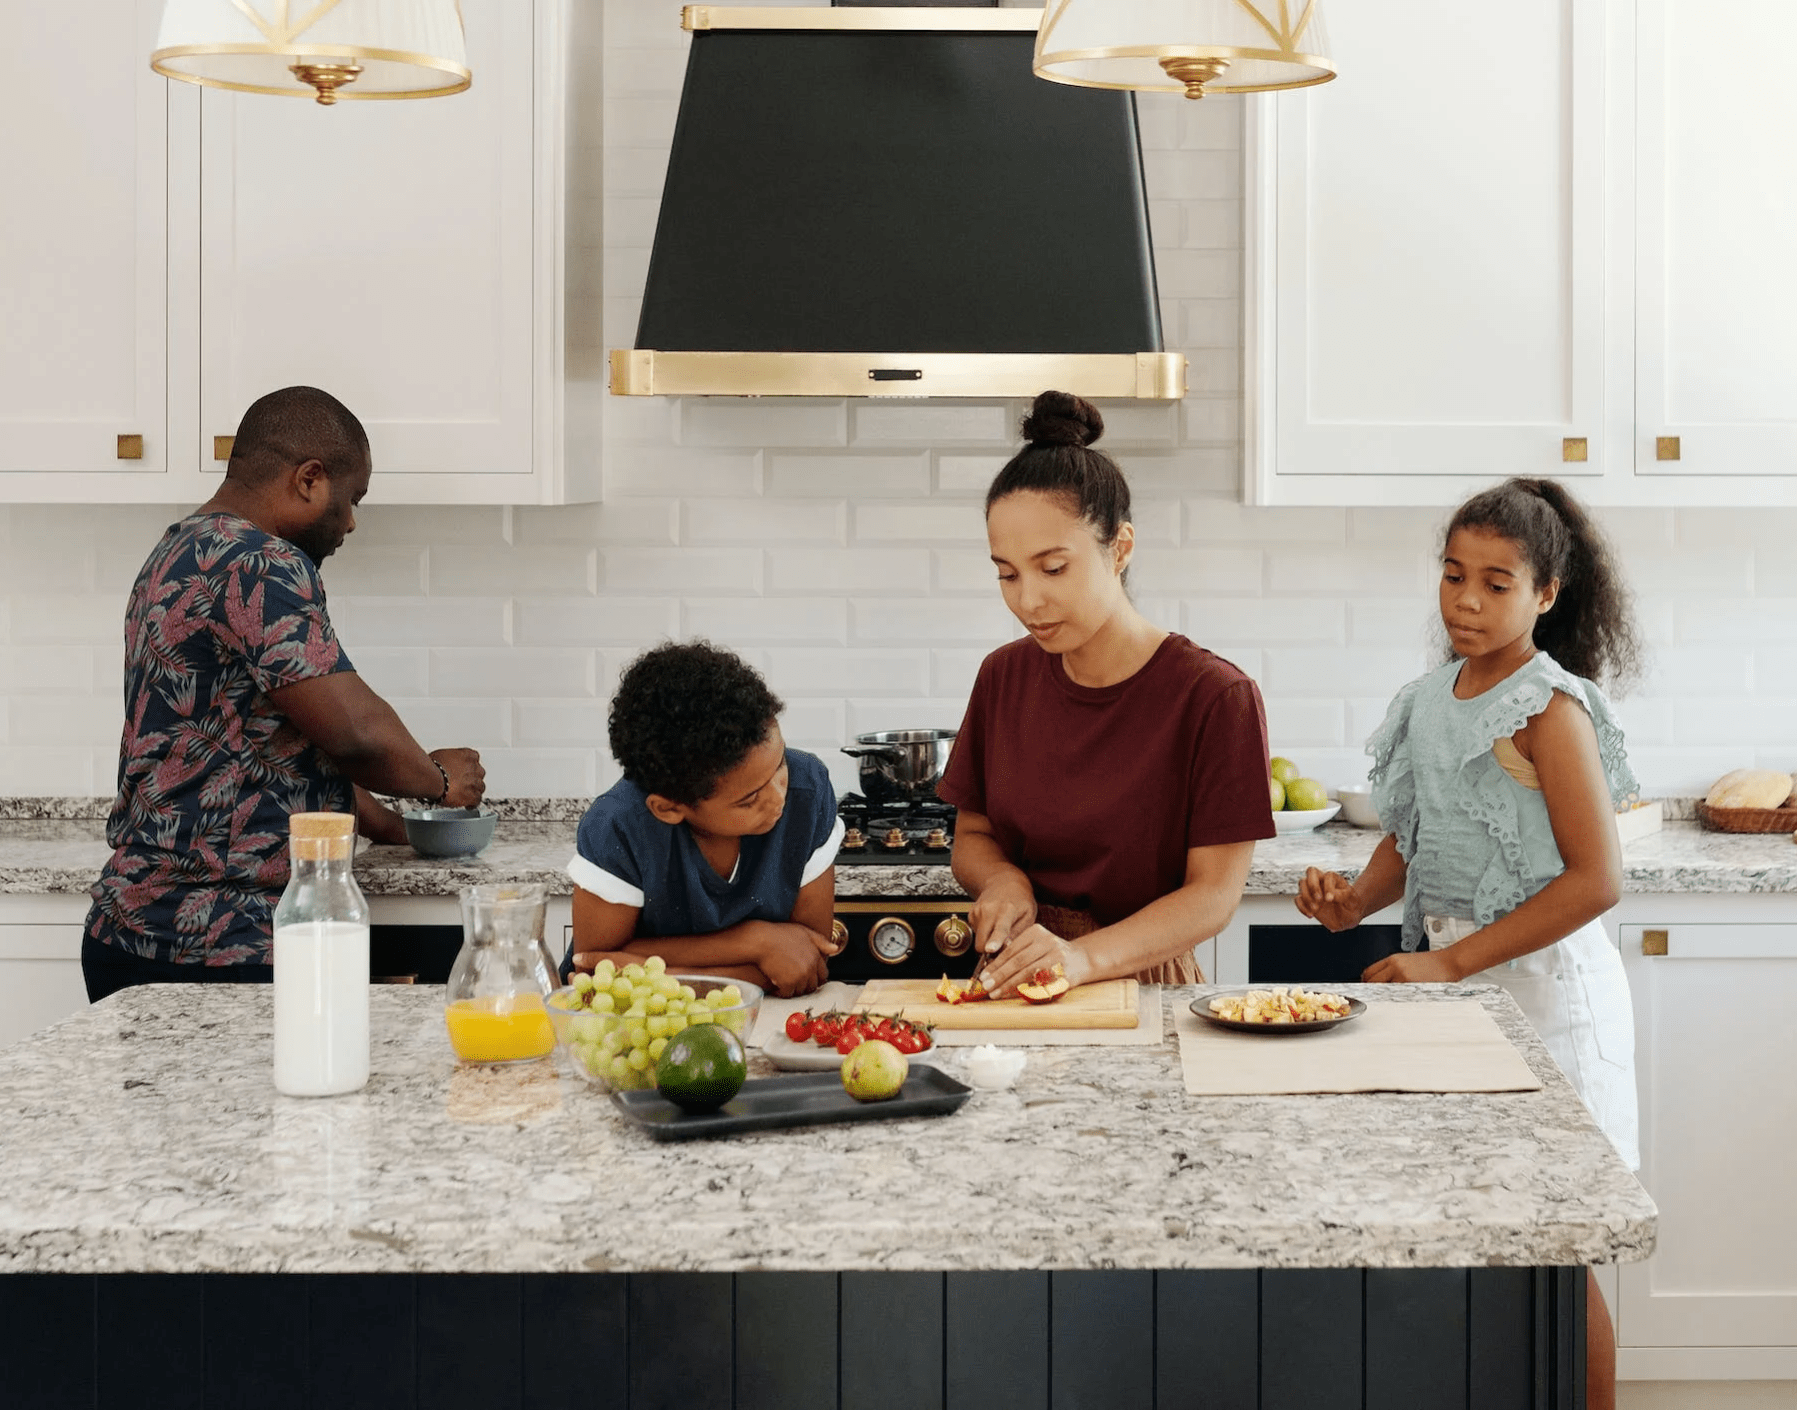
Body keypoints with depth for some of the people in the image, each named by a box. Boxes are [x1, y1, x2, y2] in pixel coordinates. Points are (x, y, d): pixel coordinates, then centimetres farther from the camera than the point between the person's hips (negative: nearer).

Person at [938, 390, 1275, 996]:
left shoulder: (1214, 697, -7)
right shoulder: (1004, 677, 9)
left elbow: (1214, 895, -10)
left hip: (1142, 982, -4)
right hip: (1012, 988, 4)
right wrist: (1002, 879, -5)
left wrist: (1084, 957, -25)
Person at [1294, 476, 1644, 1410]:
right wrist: (1358, 899, -3)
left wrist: (1452, 963, -18)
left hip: (1540, 984, -6)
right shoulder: (1429, 701, 8)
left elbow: (1595, 880, -17)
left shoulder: (1550, 709, -13)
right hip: (1451, 976, 6)